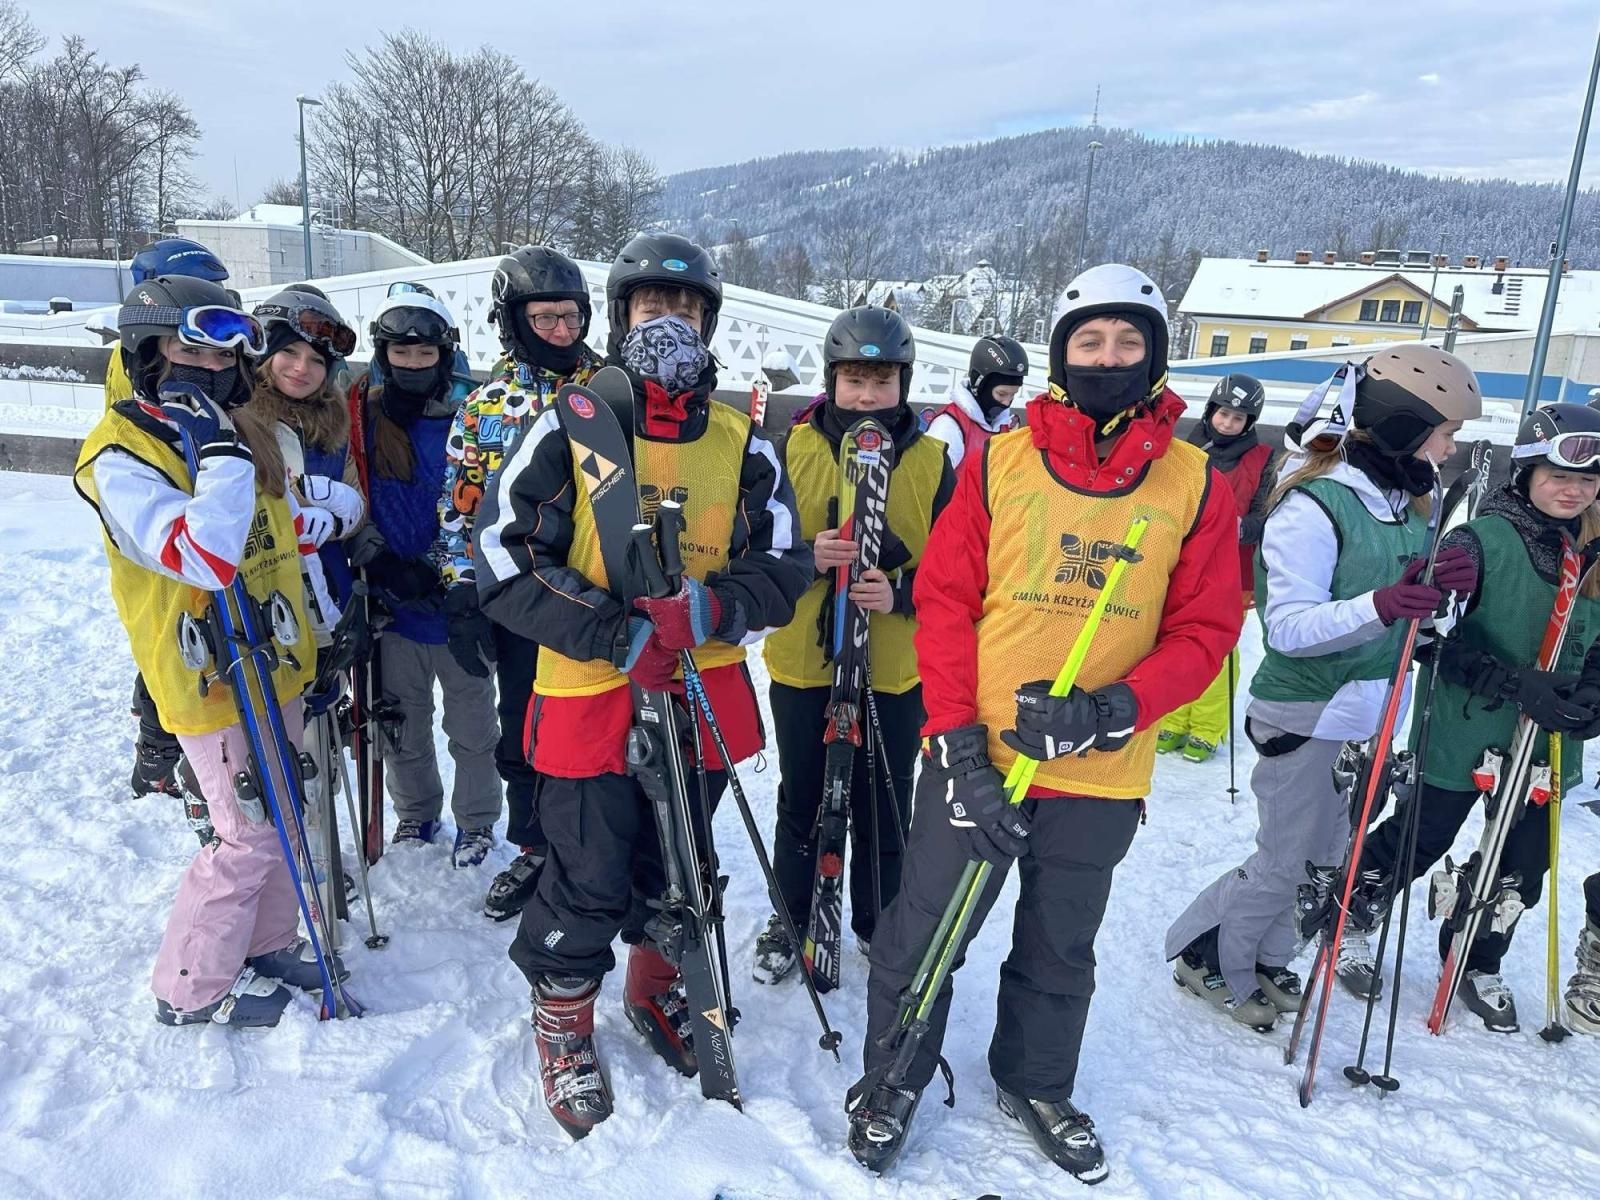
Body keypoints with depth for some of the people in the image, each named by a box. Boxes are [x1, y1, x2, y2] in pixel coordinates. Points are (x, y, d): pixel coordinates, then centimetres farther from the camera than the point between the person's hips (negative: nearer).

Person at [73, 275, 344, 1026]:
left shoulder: (241, 431, 8)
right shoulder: (121, 458, -16)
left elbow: (294, 540, 17)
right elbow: (205, 558, -33)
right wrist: (219, 450, -33)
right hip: (211, 682, -8)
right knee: (251, 836, -2)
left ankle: (265, 947, 35)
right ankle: (193, 989, 18)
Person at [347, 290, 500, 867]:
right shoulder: (362, 413, -1)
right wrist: (377, 559, -13)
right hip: (392, 597, 2)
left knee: (471, 718, 12)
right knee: (400, 718, 17)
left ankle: (476, 819, 31)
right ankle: (415, 810, 39)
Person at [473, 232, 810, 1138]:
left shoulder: (742, 439, 3)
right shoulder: (571, 427, -5)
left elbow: (784, 566, 2)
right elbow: (503, 554, -8)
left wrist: (707, 610, -19)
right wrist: (611, 632, -19)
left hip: (703, 694, 3)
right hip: (591, 694, -3)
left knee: (677, 867, 18)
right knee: (590, 878, 3)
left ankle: (655, 987, 45)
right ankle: (563, 1018, 31)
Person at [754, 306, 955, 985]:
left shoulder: (932, 463, -2)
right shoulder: (794, 449, -3)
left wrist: (900, 593, -20)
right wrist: (806, 556, -23)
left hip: (895, 672, 0)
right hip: (801, 663, 0)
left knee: (884, 811, 13)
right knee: (800, 803, 15)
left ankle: (879, 924, 36)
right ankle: (789, 921, 36)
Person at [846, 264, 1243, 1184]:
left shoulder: (1195, 485, 0)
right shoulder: (1000, 462, -4)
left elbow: (1204, 629, -1)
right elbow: (945, 601, -5)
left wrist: (1110, 711, -17)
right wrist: (960, 744, -13)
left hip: (1102, 774, 2)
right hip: (976, 758, -1)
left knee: (1061, 951, 20)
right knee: (924, 932, 10)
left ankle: (1039, 1085, 45)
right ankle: (892, 1078, 35)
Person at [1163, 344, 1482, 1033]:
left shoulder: (1407, 502, 6)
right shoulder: (1312, 506, -19)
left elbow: (1414, 620, 14)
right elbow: (1287, 627, -24)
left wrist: (1446, 588, -8)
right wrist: (1381, 604, -38)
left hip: (1370, 715, 8)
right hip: (1306, 716, -8)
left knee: (1327, 855, 17)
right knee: (1286, 863, 2)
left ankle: (1261, 957, 36)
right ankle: (1204, 956, 24)